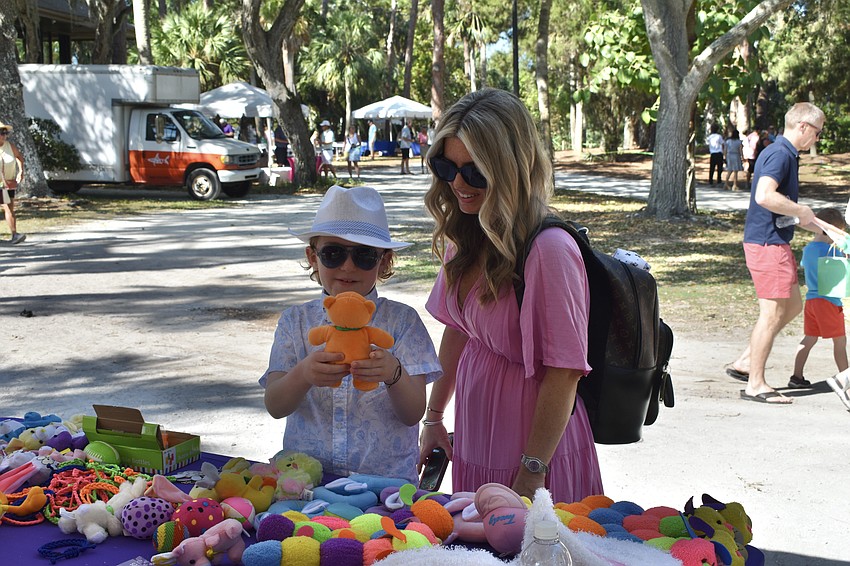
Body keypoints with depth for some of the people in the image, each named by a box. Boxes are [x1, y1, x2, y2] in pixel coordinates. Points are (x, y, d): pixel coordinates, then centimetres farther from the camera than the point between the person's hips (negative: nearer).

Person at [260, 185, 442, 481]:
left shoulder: (402, 320, 3)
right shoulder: (296, 320, 8)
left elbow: (414, 414, -4)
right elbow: (275, 407, -4)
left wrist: (393, 375, -26)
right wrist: (303, 375, -25)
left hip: (385, 477, -1)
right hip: (305, 476, 2)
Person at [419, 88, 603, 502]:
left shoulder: (549, 250, -23)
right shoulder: (463, 240, 2)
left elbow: (563, 372, -20)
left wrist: (532, 473, -17)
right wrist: (434, 417, 12)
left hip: (536, 452, -7)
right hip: (473, 446, 7)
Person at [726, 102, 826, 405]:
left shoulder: (785, 153, 17)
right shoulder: (780, 153, -16)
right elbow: (764, 196, -31)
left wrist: (821, 229, 22)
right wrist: (802, 211, -18)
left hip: (776, 241, 11)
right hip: (767, 243, -11)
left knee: (793, 306, 17)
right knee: (772, 313, -5)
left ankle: (744, 362, 21)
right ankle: (755, 384, 4)